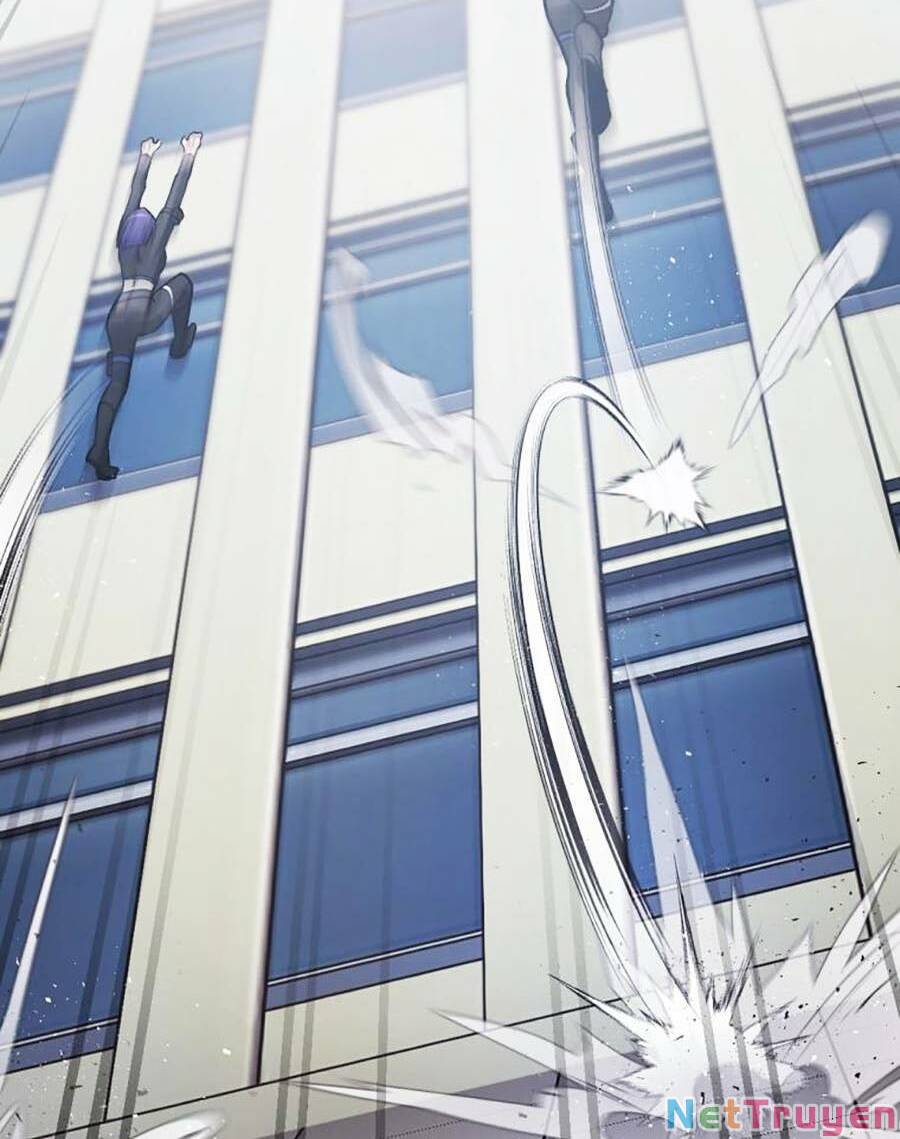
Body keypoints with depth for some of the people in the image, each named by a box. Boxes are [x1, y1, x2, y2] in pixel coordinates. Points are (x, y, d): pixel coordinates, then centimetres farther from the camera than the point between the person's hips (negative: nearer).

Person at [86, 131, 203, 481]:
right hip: (144, 317, -5)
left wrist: (145, 158, 40)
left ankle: (99, 451, -2)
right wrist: (188, 156, 15)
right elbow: (175, 197, 9)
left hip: (117, 320, 5)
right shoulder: (155, 239, 6)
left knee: (117, 384, 10)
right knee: (183, 281, 18)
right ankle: (180, 344, 27)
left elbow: (135, 195, 29)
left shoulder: (122, 241, 18)